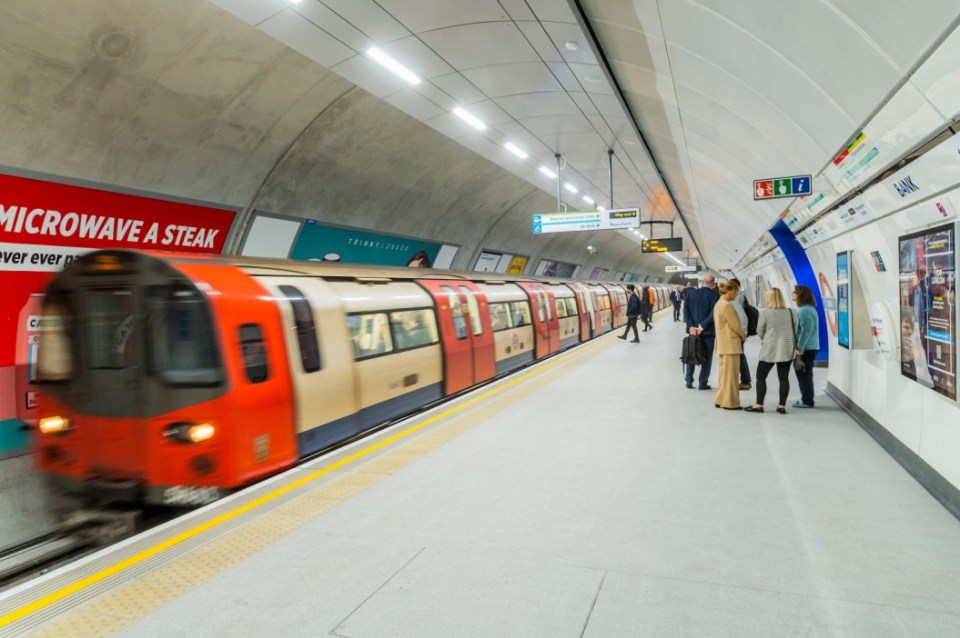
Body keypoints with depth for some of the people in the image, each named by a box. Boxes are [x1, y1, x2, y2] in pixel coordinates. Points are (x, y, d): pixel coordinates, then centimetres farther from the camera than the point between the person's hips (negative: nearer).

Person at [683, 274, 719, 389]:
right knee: (706, 358, 7)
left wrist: (691, 326, -8)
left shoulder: (691, 293, 1)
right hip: (708, 332, -3)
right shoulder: (715, 295, -10)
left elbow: (686, 310, -5)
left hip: (693, 330, 3)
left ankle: (689, 380, 17)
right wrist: (702, 327, -15)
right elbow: (713, 314, -18)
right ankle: (703, 383, 8)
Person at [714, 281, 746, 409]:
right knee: (731, 374, -2)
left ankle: (721, 400, 20)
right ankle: (730, 402, 4)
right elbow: (735, 325, -16)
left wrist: (741, 334, 11)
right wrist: (744, 335, 2)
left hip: (722, 344, 10)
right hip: (731, 344, -10)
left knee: (724, 373, 15)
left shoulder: (718, 304, 12)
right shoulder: (727, 305, -18)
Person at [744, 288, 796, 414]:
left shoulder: (765, 312, -11)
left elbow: (759, 332, -4)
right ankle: (782, 405, 8)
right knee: (784, 378, 7)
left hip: (769, 350, -4)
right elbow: (795, 330, 8)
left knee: (761, 377, 8)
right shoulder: (791, 312, 1)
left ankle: (759, 405, 8)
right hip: (786, 350, 4)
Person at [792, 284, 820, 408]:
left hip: (806, 348, -10)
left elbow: (806, 330, -22)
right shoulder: (808, 308, 16)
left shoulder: (804, 310, -17)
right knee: (804, 374, 15)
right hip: (808, 347, 10)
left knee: (804, 374, -4)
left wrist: (800, 347, -20)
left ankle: (807, 401, 2)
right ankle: (806, 399, 21)